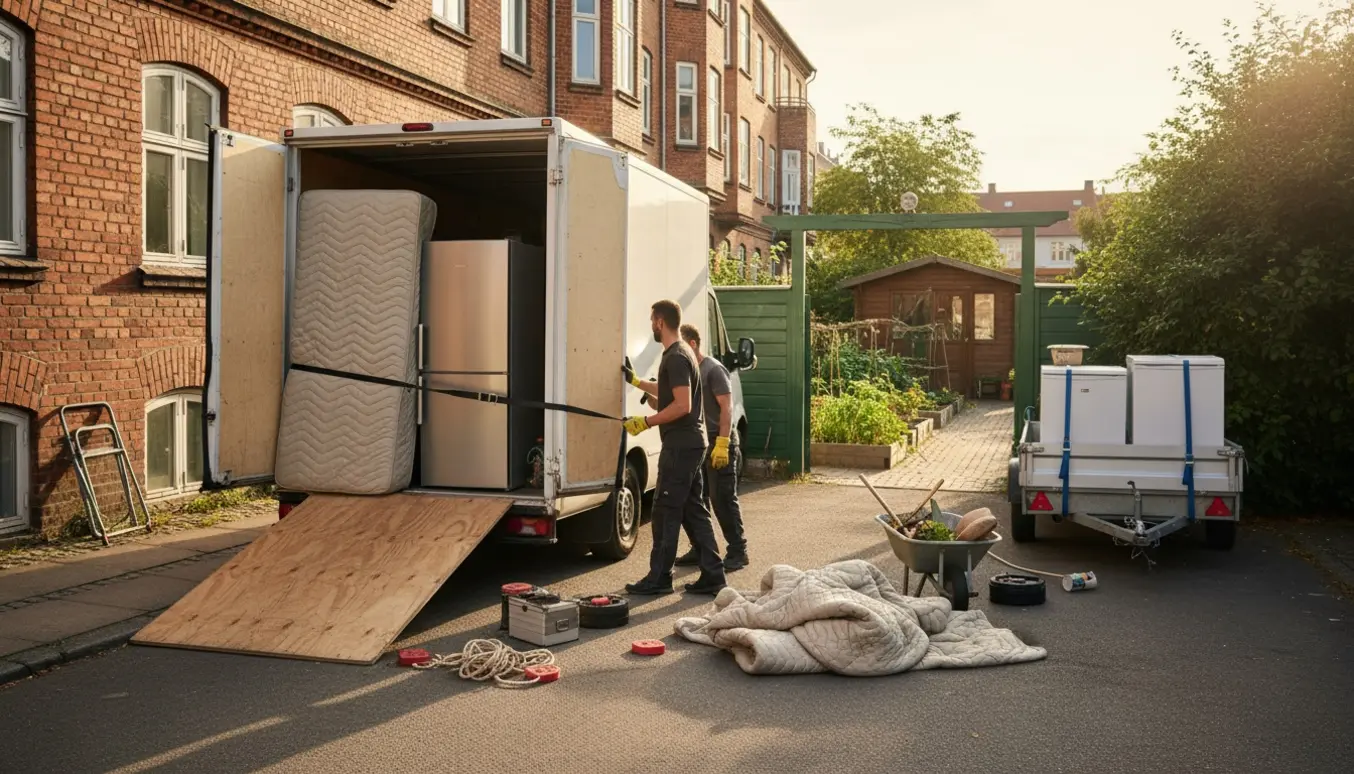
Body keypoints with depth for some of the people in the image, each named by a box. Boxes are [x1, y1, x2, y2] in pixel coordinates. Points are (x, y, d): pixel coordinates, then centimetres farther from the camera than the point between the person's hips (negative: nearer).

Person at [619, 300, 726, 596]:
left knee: (666, 511, -3)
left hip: (680, 446, -10)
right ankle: (712, 575, 12)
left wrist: (644, 422, -18)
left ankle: (659, 578, 3)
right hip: (691, 444, 10)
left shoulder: (676, 358, -15)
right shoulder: (680, 354, 17)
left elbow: (683, 405, -23)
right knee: (694, 510, 11)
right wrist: (636, 381, 40)